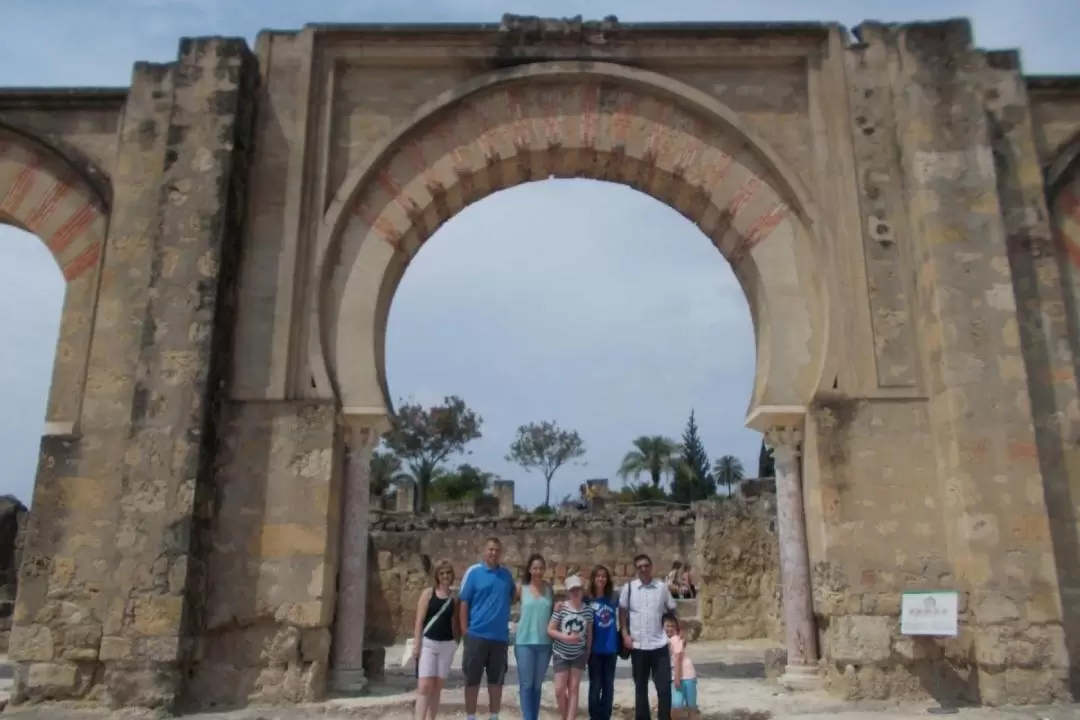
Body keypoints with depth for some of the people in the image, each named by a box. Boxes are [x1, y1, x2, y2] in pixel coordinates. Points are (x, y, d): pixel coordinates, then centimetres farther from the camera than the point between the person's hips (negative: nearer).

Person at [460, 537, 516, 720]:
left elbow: (514, 596, 21)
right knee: (472, 680, 6)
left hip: (500, 637, 3)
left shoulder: (506, 574, 7)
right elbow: (464, 603, -4)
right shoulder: (473, 572, -4)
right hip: (477, 635, -3)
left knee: (496, 681, 11)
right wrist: (465, 632, -7)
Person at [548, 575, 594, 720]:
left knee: (574, 688, 2)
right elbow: (550, 630, -11)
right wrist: (566, 637, -24)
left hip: (579, 654, 1)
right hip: (561, 654, -1)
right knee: (560, 690, -1)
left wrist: (588, 652, 8)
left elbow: (589, 632, 5)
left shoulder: (588, 610, -6)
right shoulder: (561, 608, -14)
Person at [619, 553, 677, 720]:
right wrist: (625, 634, -3)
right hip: (638, 646, 0)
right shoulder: (628, 587, 0)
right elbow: (622, 612, 6)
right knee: (640, 687, 12)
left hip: (659, 645, 0)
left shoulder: (662, 587, 1)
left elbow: (672, 610, 8)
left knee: (665, 687, 0)